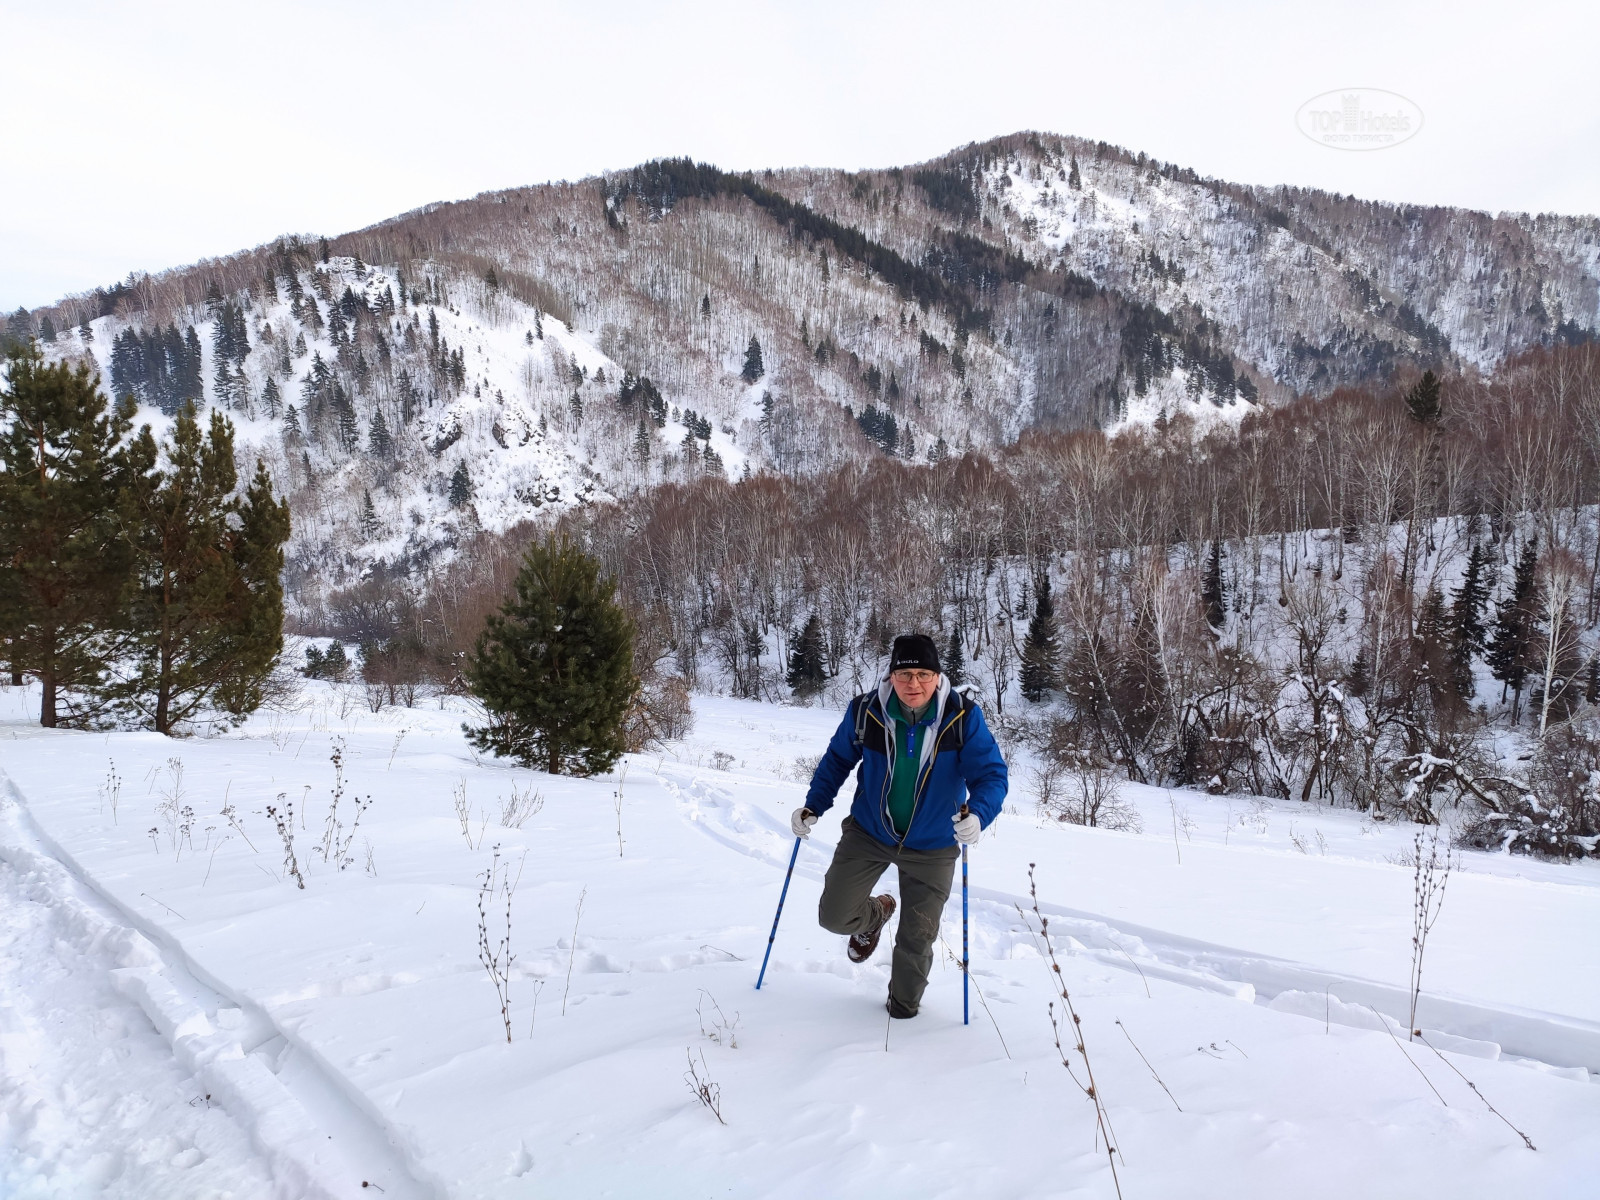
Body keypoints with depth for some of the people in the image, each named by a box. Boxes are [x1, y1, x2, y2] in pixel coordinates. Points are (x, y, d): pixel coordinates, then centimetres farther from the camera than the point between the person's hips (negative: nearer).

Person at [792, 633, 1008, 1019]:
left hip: (932, 846, -1)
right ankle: (875, 914, 35)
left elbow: (991, 773, -22)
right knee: (834, 916, -2)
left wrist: (977, 814, -42)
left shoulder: (963, 717, -21)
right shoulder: (865, 711, -17)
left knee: (917, 938, 9)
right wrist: (813, 806, -7)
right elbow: (838, 759, 1)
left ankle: (904, 1004, 41)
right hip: (869, 832, 1)